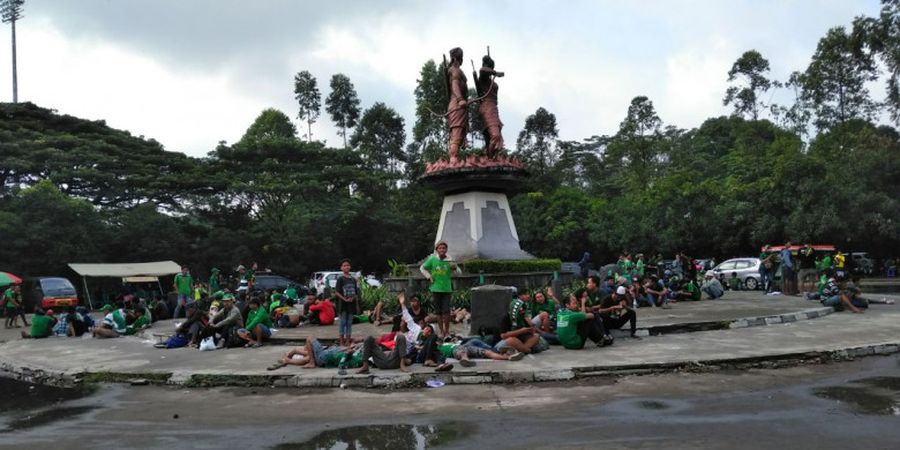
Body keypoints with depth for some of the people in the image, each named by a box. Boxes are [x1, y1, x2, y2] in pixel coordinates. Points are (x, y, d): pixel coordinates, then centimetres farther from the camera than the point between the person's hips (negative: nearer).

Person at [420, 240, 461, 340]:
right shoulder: (432, 259, 0)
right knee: (439, 311, 7)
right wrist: (429, 277, 2)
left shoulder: (450, 261, 1)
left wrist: (455, 268, -13)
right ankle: (442, 332, 19)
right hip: (436, 289, 1)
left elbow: (459, 272, 9)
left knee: (446, 310, -9)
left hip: (447, 289, -1)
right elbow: (422, 268, 13)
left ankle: (447, 331, 8)